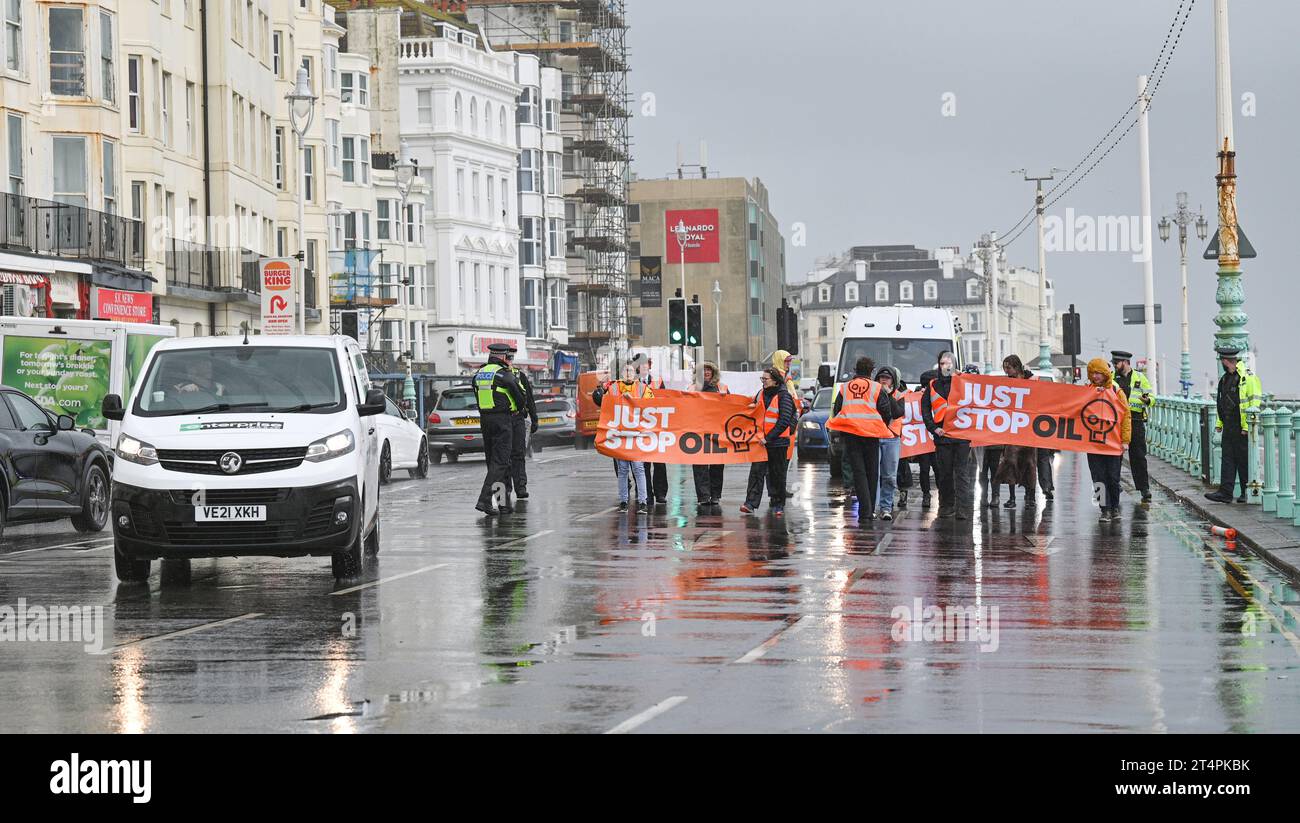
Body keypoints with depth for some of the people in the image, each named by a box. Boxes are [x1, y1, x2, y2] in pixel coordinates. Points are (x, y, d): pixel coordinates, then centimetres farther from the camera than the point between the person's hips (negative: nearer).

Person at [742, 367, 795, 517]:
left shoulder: (783, 396, -10)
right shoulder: (761, 394, 11)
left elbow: (784, 421, -15)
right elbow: (754, 412, 28)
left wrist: (769, 437, -17)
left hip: (778, 441, -5)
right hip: (762, 440, 5)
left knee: (777, 474, 4)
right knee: (757, 471, -5)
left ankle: (778, 505, 15)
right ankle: (751, 503, -10)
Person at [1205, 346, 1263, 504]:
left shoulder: (1247, 376, -12)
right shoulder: (1226, 378, 16)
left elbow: (1254, 402, -16)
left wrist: (1247, 426, -19)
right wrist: (1219, 423, 18)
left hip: (1242, 427, -8)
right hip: (1229, 426, 8)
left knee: (1244, 461, -1)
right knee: (1228, 459, 5)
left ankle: (1248, 493, 9)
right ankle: (1225, 492, 4)